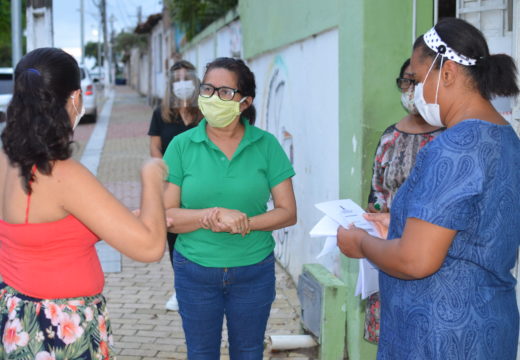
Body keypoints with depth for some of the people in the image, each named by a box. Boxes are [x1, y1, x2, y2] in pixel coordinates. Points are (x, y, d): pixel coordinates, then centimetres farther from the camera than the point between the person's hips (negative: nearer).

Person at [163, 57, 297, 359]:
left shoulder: (266, 145, -5)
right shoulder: (182, 145, -6)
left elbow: (288, 212, -6)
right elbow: (164, 215, -8)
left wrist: (244, 224, -22)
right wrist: (212, 216, -24)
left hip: (254, 271, 0)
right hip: (195, 272, 0)